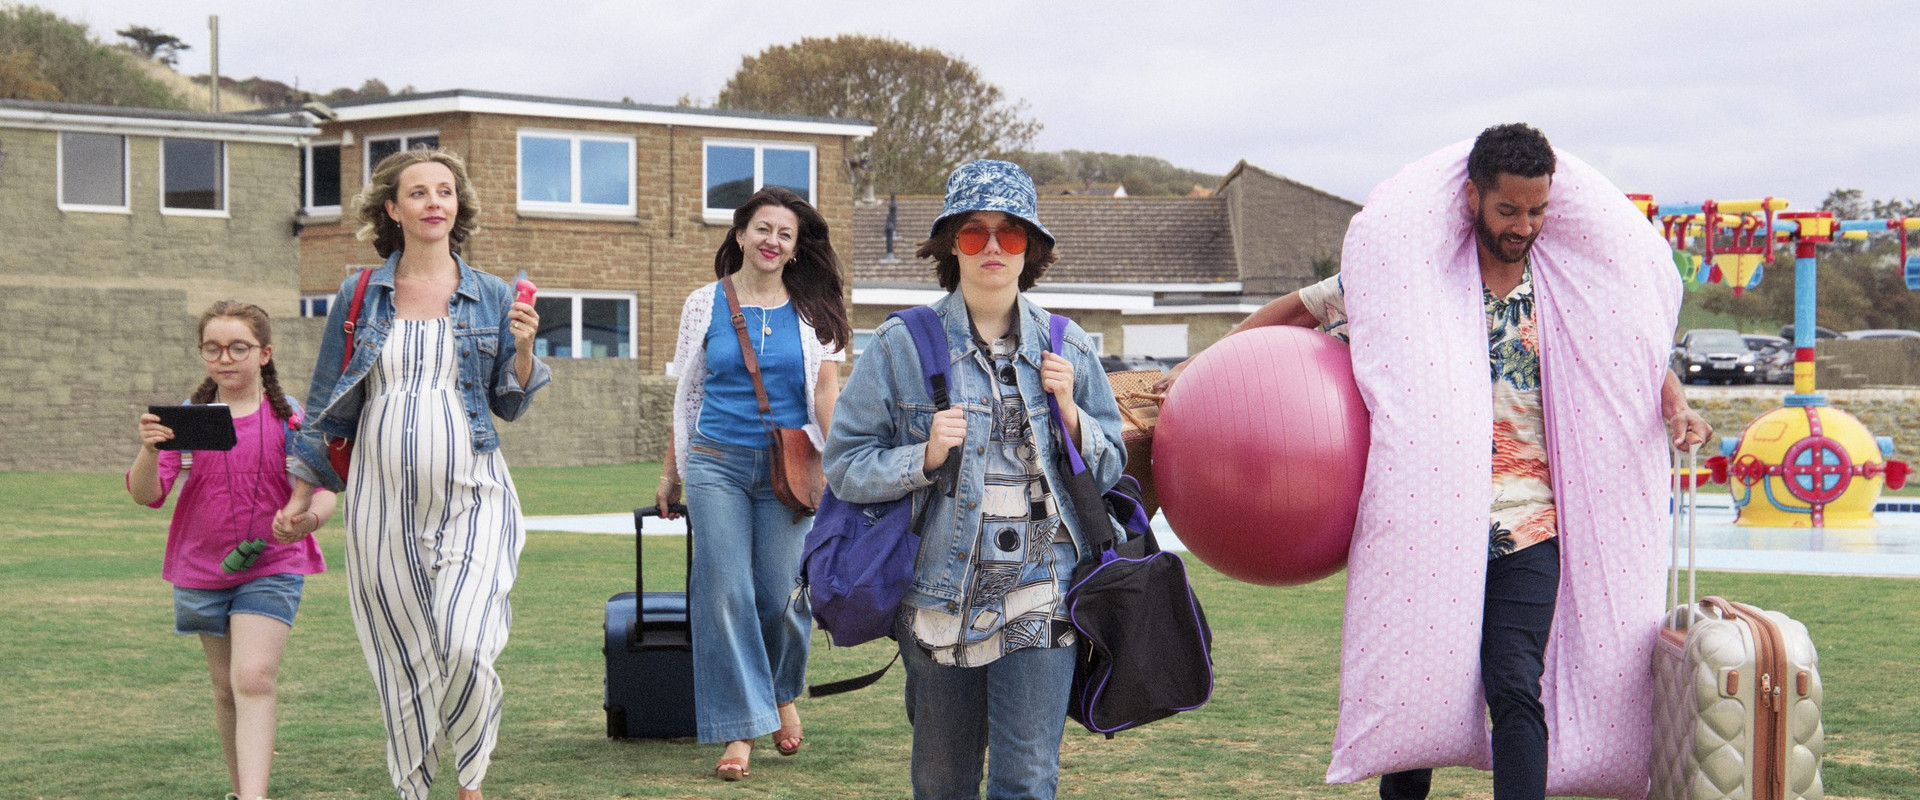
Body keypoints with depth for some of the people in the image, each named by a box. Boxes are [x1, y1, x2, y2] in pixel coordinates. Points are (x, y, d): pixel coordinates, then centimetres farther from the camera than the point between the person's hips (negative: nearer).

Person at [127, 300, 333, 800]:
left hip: (271, 567, -3)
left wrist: (311, 516, -32)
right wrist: (150, 450, -29)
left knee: (255, 679, -19)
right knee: (226, 686, 15)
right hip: (202, 570, 3)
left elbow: (323, 491, -8)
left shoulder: (288, 418, -5)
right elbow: (147, 495, -8)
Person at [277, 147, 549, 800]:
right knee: (405, 662, 5)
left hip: (472, 498, -1)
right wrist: (301, 493, 12)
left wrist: (522, 349, -8)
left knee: (465, 646, -17)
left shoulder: (492, 299, 6)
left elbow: (509, 405, 10)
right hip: (384, 501, 1)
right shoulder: (359, 299, 6)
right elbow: (328, 405, 12)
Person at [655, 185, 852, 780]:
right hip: (717, 464, 0)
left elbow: (827, 390, 3)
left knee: (781, 593, -1)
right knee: (724, 593, -5)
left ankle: (783, 694, 29)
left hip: (788, 467, 0)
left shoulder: (812, 310, 5)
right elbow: (686, 395, 12)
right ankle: (739, 730, 0)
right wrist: (671, 473, 13)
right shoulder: (705, 304, 7)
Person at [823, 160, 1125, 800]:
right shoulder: (901, 346, 0)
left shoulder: (1067, 348, 7)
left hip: (1039, 599, 0)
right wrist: (925, 457, -18)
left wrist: (1069, 413, -6)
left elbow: (1109, 471, 11)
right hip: (941, 595, 0)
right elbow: (845, 467, -2)